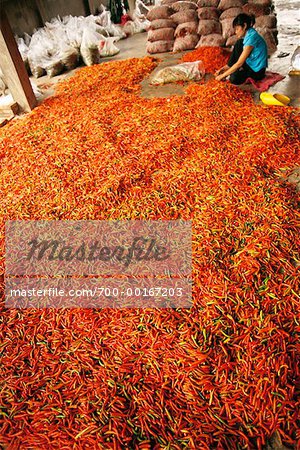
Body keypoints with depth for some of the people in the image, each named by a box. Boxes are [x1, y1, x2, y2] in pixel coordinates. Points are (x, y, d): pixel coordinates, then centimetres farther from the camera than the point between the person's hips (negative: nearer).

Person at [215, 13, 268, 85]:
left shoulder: (252, 37, -24)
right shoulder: (247, 34, 5)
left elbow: (239, 63, -26)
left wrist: (223, 75, -23)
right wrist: (225, 67, 2)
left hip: (257, 71, -9)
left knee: (234, 79, -30)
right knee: (239, 43, 1)